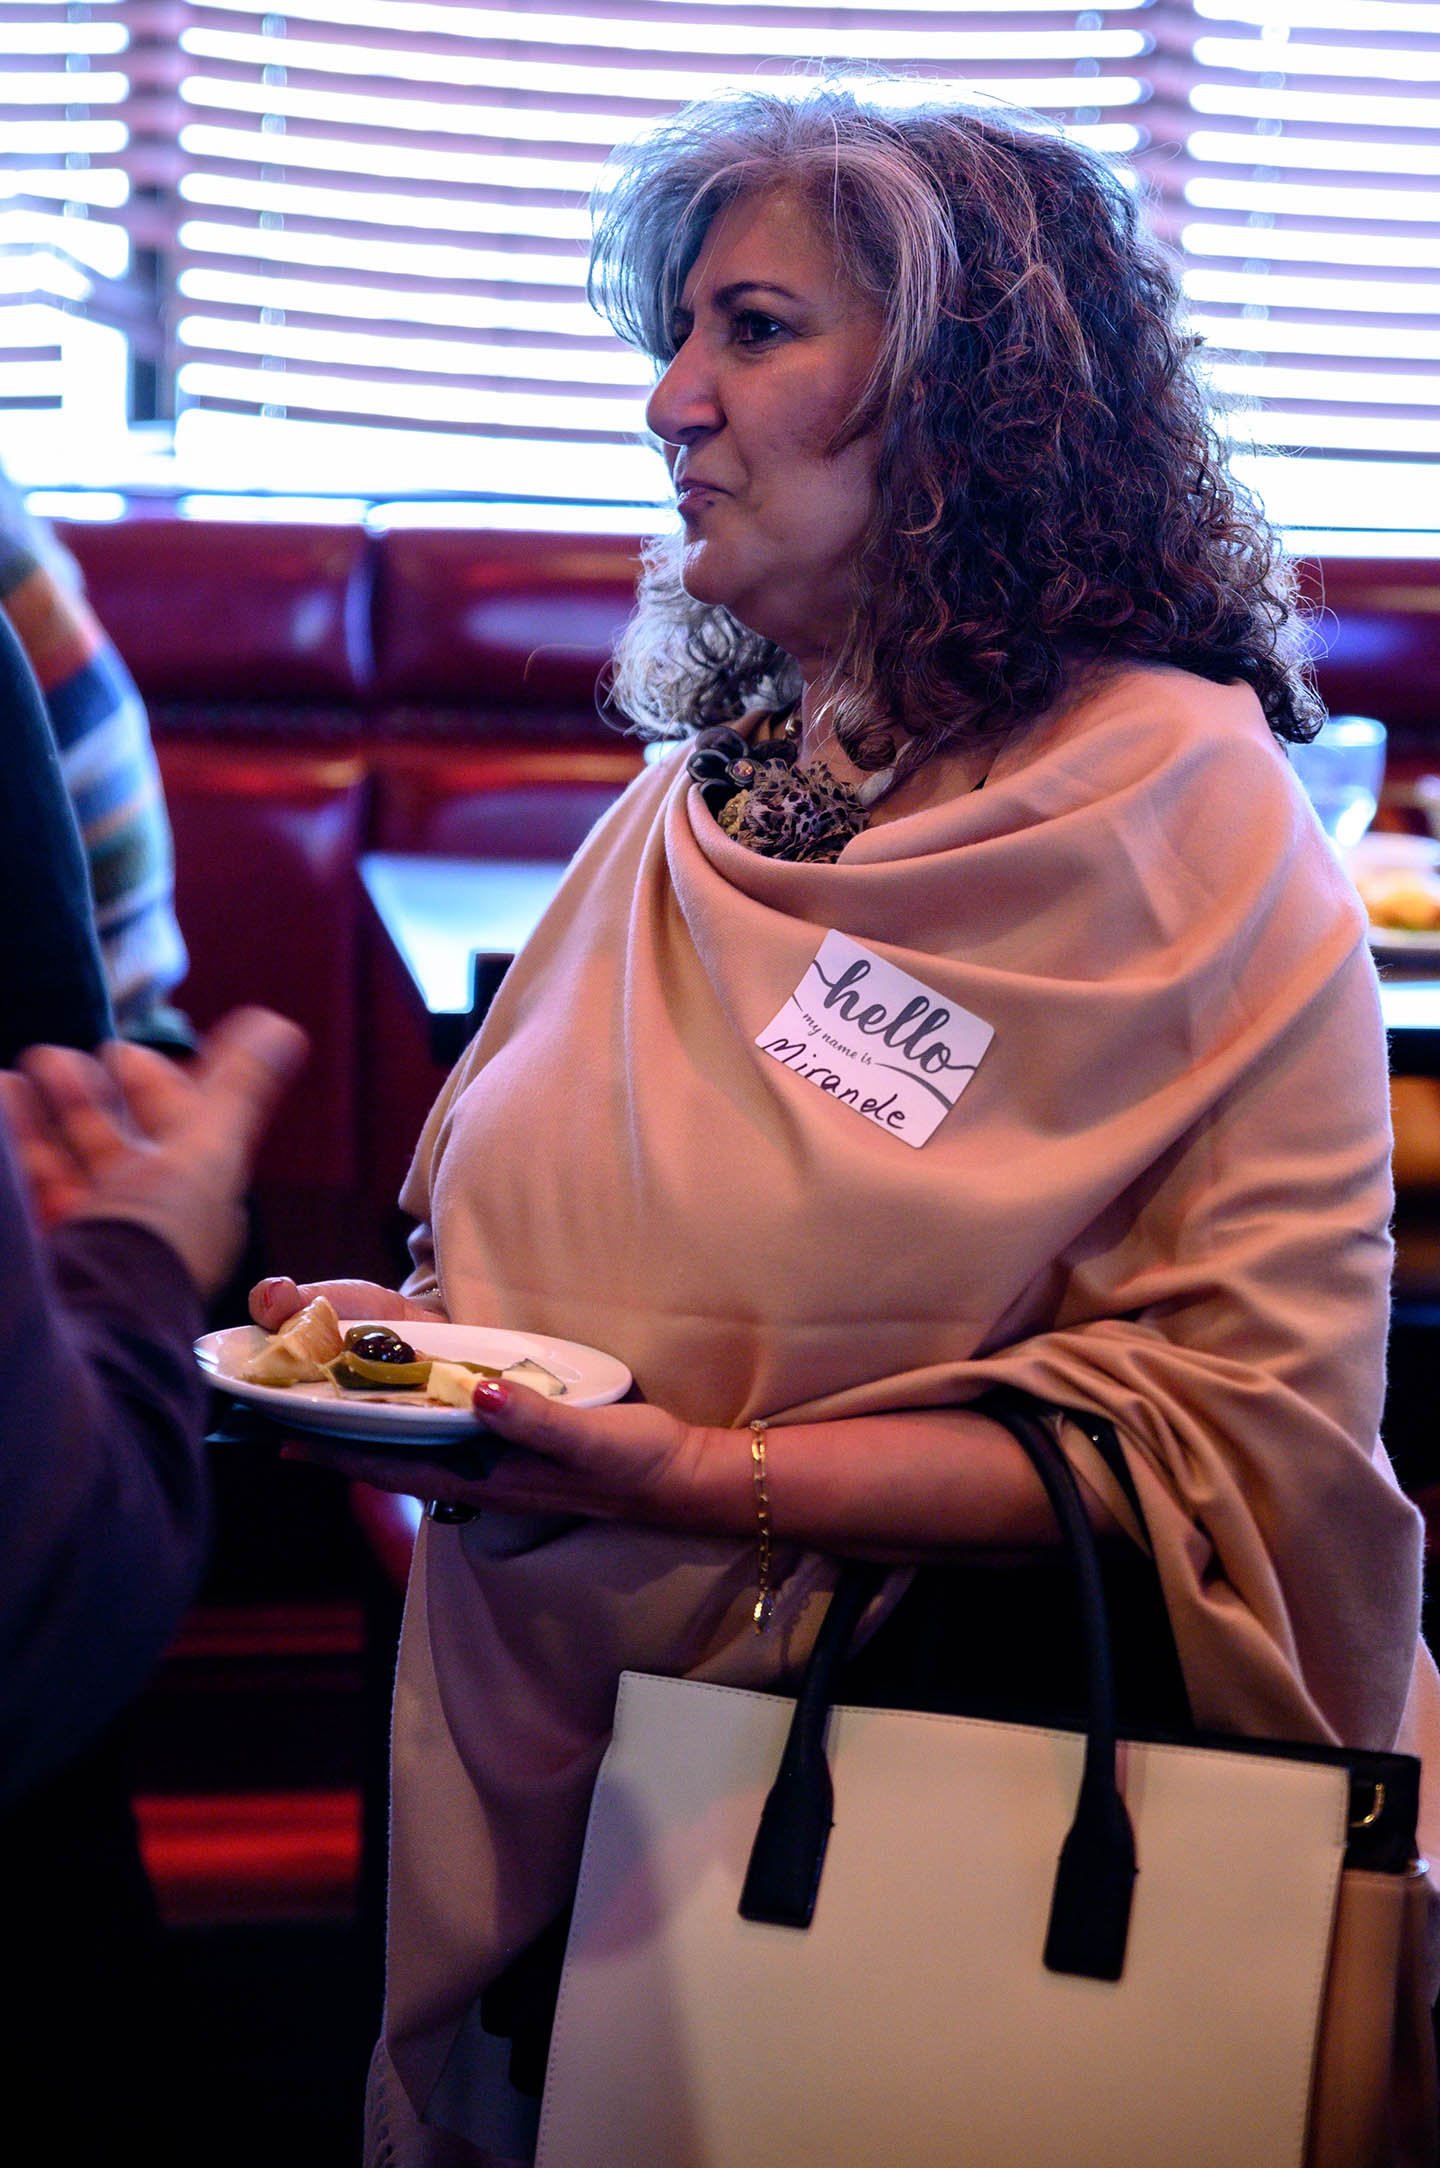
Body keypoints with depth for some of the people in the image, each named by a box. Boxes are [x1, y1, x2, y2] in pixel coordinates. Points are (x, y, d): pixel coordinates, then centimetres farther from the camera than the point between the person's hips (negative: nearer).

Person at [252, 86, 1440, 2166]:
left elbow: (1243, 1431, -18)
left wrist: (710, 1475, -26)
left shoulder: (1187, 825, -13)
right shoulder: (698, 802, 7)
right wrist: (412, 1328, -5)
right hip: (541, 1754, 6)